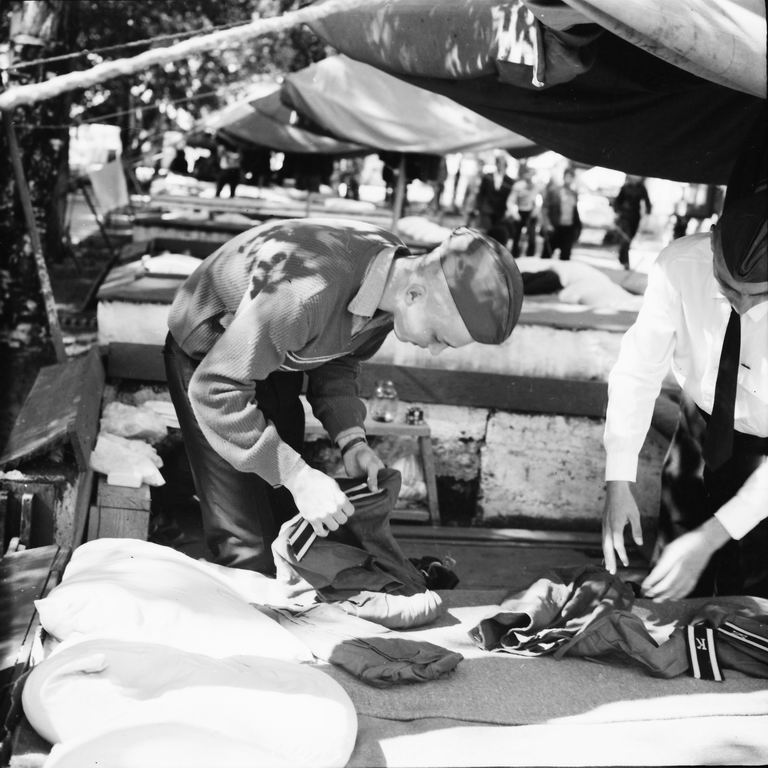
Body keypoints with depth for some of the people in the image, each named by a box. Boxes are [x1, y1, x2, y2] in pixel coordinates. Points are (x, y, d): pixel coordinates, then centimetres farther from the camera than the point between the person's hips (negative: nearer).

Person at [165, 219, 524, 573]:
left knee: (288, 519, 12)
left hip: (273, 357, 7)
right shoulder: (304, 293, -42)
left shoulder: (393, 270, -16)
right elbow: (215, 389, -35)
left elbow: (337, 361, 0)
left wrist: (352, 439, -15)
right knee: (248, 549, -12)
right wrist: (297, 475, -37)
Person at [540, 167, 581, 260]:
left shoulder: (574, 193, 10)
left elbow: (575, 211, 18)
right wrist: (547, 224, -13)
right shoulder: (553, 189, -3)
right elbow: (544, 207, -5)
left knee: (565, 256, 5)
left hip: (569, 229, 4)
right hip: (554, 228, -4)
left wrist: (577, 227, 12)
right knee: (546, 255, 1)